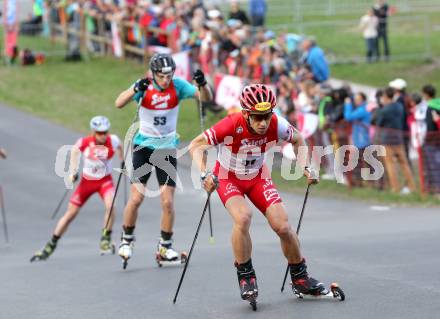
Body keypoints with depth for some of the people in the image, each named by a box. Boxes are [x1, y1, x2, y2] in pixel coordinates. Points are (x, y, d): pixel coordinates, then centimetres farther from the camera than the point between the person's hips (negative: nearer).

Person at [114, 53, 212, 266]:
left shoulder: (178, 86, -8)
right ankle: (127, 239, 13)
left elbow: (206, 98, -15)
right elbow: (119, 104, -27)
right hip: (144, 146, -1)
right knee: (136, 198, -8)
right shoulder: (144, 87, -12)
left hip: (168, 148, 1)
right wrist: (136, 89, -44)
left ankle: (165, 246, 13)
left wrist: (202, 84, -36)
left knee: (167, 202, -3)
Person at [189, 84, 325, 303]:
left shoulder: (276, 126, -24)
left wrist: (305, 167, -10)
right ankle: (245, 277, -12)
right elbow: (196, 145, -29)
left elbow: (297, 139, -1)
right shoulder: (231, 126, -34)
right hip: (228, 178, -3)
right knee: (243, 217, -31)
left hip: (258, 177, 3)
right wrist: (204, 174, -43)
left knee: (282, 226, -9)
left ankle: (299, 277, 15)